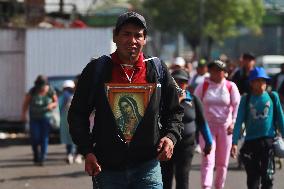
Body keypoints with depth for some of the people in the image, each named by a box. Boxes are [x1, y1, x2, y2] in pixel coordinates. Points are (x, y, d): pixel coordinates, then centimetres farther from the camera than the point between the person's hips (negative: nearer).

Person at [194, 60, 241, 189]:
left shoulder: (231, 87, 2)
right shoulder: (203, 87, 3)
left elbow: (237, 105, -1)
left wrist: (233, 122, -12)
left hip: (225, 127, 1)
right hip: (207, 126, -1)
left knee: (222, 162, 7)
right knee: (208, 159, -14)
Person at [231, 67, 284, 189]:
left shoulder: (273, 97, 6)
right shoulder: (246, 100, 5)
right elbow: (239, 121, 1)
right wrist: (234, 143, -7)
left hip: (268, 141, -1)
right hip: (251, 142, 1)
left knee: (267, 177, -9)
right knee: (253, 179, 5)